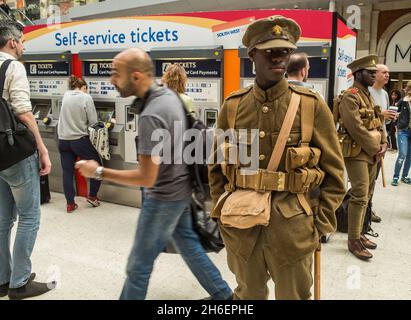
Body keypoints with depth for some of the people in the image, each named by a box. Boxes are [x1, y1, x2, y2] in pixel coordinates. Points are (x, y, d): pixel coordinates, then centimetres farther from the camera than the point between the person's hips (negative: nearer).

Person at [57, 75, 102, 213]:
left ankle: (70, 204, 16)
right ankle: (92, 196, 19)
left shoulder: (65, 95, 6)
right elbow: (93, 121, -10)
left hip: (63, 140, 5)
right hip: (80, 140, -5)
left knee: (67, 172, 11)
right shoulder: (86, 97, -9)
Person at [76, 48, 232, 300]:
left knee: (139, 265, 7)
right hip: (182, 189, 10)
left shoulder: (151, 116, -28)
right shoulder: (170, 94, 0)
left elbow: (146, 178, -26)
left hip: (164, 197, -9)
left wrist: (99, 172, -18)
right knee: (188, 242, 25)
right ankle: (222, 294, 38)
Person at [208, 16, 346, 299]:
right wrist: (222, 210, 6)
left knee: (293, 295, 16)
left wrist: (320, 223, -4)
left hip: (291, 227, -2)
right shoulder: (233, 106, 0)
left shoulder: (312, 105, -6)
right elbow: (216, 166, 10)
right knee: (248, 294, 22)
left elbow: (334, 172, -1)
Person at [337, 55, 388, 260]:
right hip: (357, 153, -9)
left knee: (366, 196, 14)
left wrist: (383, 144, 2)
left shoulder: (369, 96, 18)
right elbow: (356, 128, -20)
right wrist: (375, 149, -15)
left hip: (372, 153, 9)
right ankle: (353, 241, 1)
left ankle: (358, 233, 25)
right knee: (360, 196, -9)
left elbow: (378, 122, 18)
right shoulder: (350, 96, -12)